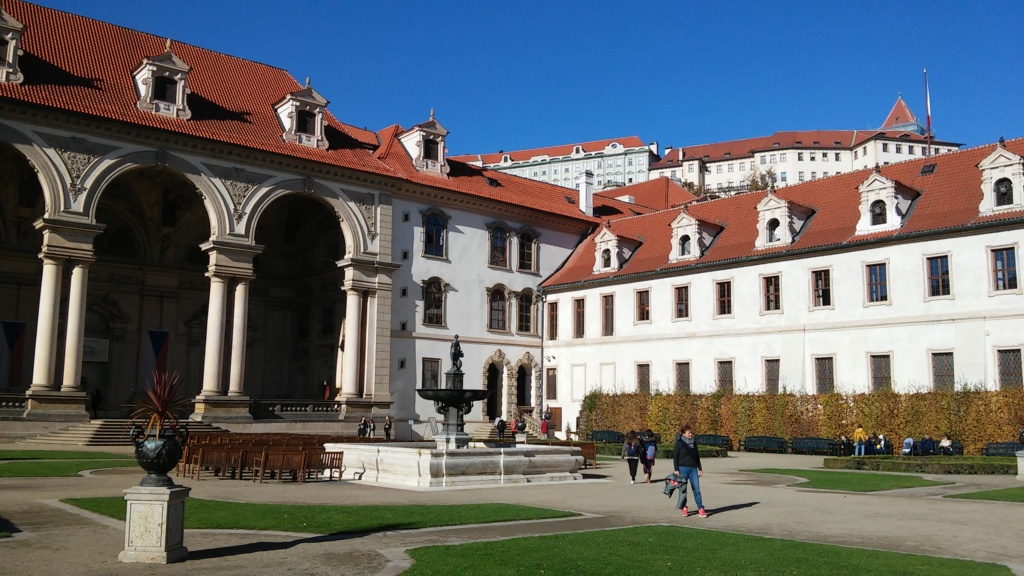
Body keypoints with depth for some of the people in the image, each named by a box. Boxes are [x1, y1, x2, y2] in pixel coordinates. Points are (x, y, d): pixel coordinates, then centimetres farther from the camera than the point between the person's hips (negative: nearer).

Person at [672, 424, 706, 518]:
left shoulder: (694, 442, 11)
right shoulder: (679, 443, -3)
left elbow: (697, 456, 18)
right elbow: (675, 457, -5)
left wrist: (700, 468, 16)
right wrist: (676, 470, -11)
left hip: (693, 469, 4)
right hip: (683, 468, -4)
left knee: (697, 489, -2)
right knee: (683, 489, 2)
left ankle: (700, 509, -2)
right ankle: (684, 508, 14)